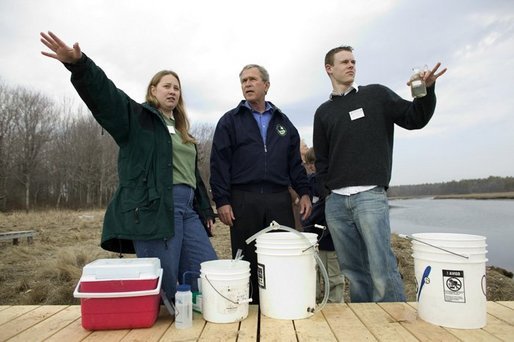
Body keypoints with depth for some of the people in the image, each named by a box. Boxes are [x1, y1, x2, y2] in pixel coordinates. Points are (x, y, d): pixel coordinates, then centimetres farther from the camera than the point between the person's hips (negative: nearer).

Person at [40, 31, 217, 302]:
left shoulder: (182, 131, 26)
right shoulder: (136, 117, 6)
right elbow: (103, 93, -13)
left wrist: (206, 211, 22)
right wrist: (78, 64, -32)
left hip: (187, 209, 8)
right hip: (152, 210, -7)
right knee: (163, 287, -6)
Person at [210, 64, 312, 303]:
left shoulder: (282, 121, 17)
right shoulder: (230, 121, 7)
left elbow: (295, 162, 16)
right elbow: (219, 163, -1)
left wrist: (304, 192, 7)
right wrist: (222, 201, -8)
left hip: (280, 200, 3)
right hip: (243, 201, -2)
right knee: (247, 262, 4)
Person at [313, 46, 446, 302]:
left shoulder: (376, 95, 10)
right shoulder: (323, 112, 16)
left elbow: (414, 119, 4)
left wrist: (425, 91, -13)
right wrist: (327, 191, 7)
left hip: (370, 196, -3)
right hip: (335, 201, 3)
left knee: (382, 270, -9)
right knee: (353, 271, 7)